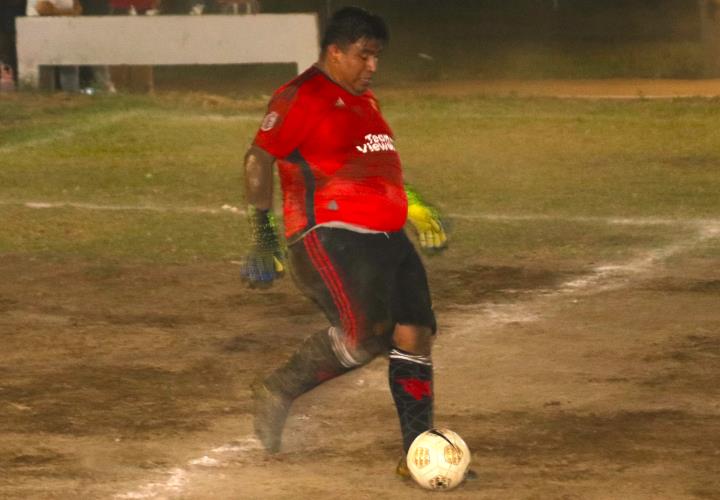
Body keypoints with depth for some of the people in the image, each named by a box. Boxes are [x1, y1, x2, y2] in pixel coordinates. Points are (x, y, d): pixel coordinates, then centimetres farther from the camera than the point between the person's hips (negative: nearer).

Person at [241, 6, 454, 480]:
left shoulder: (364, 99, 21)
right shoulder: (302, 97, -7)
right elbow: (259, 160, -8)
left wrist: (415, 207, 31)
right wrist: (264, 234, -12)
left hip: (386, 238, 9)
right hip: (332, 237, -9)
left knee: (416, 334, 0)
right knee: (365, 334, -22)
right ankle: (278, 391, -1)